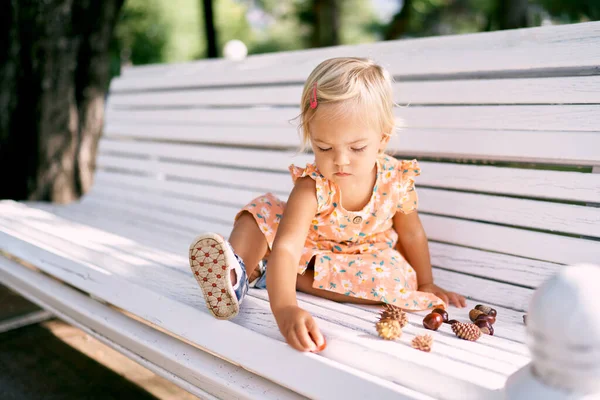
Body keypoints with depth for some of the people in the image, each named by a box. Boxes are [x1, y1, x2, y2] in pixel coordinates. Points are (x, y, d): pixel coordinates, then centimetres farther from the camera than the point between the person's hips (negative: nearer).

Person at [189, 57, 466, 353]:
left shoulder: (396, 180, -25)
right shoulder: (311, 187, -34)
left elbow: (411, 234, -6)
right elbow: (285, 247, -48)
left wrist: (425, 285, 5)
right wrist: (283, 308, -65)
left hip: (366, 259, 2)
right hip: (308, 249, -1)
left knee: (397, 281, -31)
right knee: (264, 212, -19)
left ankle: (289, 277, -23)